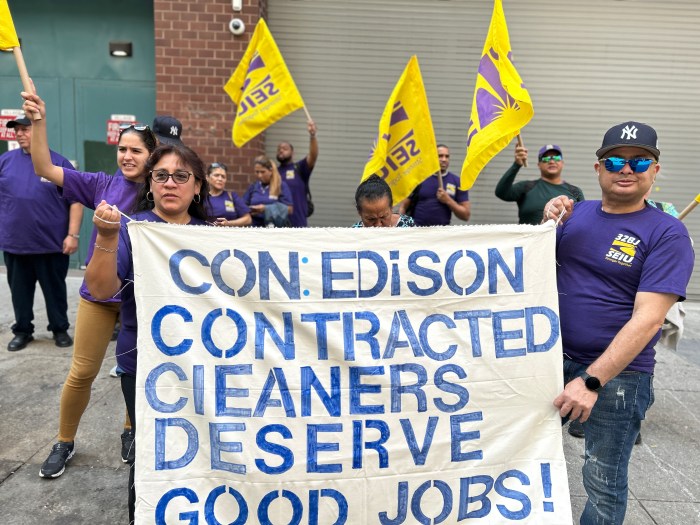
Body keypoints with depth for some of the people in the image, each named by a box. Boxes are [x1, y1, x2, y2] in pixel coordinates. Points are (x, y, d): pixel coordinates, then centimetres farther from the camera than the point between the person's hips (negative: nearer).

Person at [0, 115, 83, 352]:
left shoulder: (60, 163, -1)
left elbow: (75, 201, -4)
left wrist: (73, 234, -10)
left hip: (52, 244, -3)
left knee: (55, 290, 9)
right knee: (19, 291, 13)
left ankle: (60, 329, 24)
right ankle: (22, 331, 27)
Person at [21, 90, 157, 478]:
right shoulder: (102, 185, -2)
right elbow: (45, 169, -4)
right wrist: (39, 122, -16)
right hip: (98, 293, 1)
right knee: (82, 372, 10)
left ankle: (131, 432, 38)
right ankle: (65, 442, 31)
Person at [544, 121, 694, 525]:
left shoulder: (667, 233, -11)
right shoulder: (578, 213, 3)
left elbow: (648, 319, -19)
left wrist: (591, 380, -25)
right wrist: (548, 225, -11)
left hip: (618, 374, -4)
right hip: (553, 357, 5)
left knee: (604, 484, 10)